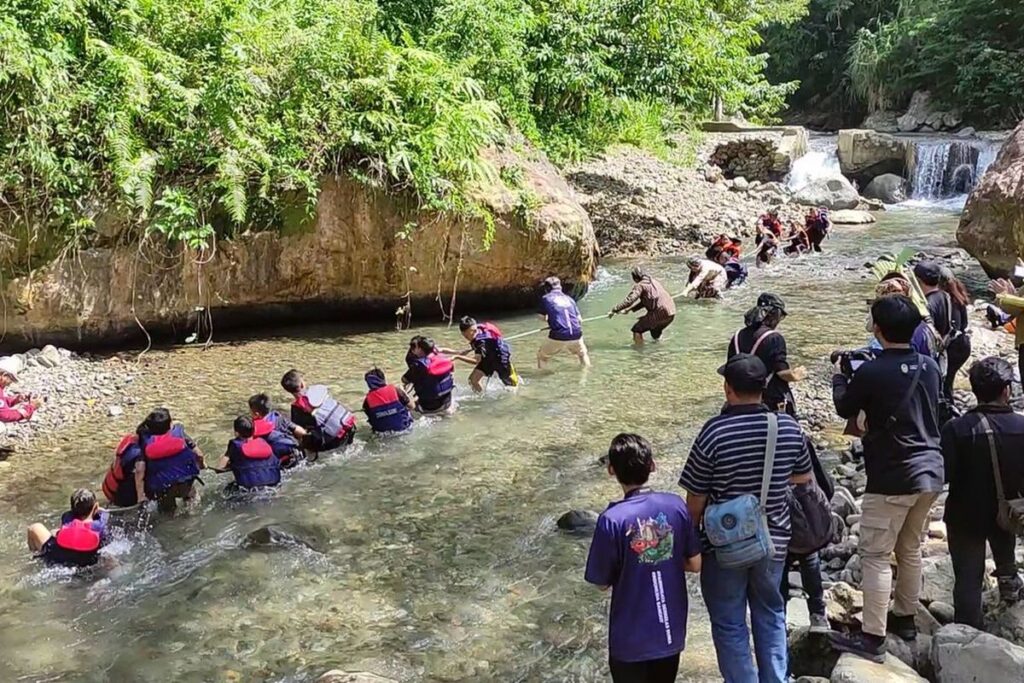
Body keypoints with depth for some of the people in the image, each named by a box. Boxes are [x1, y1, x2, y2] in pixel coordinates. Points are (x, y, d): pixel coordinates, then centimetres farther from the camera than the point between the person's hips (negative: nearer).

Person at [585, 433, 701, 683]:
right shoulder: (676, 505, -11)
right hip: (671, 629, 4)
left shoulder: (612, 519, -22)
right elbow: (695, 564, -1)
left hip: (631, 636, -3)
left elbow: (602, 583, -11)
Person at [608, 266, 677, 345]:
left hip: (660, 314, -8)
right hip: (671, 314, 8)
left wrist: (614, 310, -7)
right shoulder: (653, 282, 22)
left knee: (637, 330, -1)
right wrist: (629, 310, 28)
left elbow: (629, 300, -13)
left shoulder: (640, 285, -3)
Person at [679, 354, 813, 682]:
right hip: (773, 539, 4)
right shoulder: (788, 427, -8)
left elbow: (696, 498, -13)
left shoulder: (714, 431, -21)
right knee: (770, 614, 23)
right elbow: (804, 478, 8)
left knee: (729, 624, 12)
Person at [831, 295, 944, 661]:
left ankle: (872, 638, 1)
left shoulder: (871, 372, -17)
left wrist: (839, 375, 19)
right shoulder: (930, 366, 3)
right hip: (930, 473, 7)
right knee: (910, 549, 21)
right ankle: (905, 618, 34)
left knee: (875, 556, -1)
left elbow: (845, 409, 0)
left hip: (893, 478, -7)